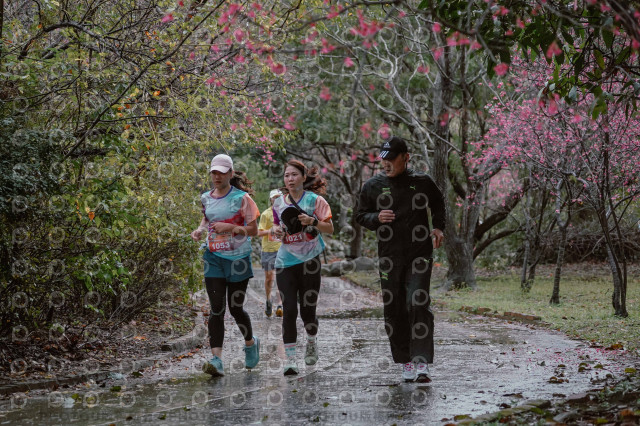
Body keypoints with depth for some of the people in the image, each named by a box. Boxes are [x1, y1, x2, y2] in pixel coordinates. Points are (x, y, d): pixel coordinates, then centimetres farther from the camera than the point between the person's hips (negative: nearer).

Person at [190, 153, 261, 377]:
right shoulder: (206, 198, 6)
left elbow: (253, 230, -7)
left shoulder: (242, 198, -8)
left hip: (238, 258, -3)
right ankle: (216, 360, -13)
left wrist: (230, 227, -21)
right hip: (214, 258, 3)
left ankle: (250, 343, 35)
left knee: (235, 307, 5)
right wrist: (200, 229, 4)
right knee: (216, 308, -7)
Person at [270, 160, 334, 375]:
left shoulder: (315, 200, -1)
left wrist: (312, 221, -18)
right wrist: (277, 231, 0)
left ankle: (311, 342, 34)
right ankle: (290, 358, -7)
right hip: (285, 261, 2)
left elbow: (330, 228, -1)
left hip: (309, 260, -2)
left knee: (308, 309, 3)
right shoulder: (279, 203, 10)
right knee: (289, 309, -8)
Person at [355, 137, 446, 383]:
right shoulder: (373, 186, 4)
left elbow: (438, 205, 22)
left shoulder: (422, 182, 4)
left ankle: (421, 363, -15)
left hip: (419, 254, -2)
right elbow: (360, 215, 13)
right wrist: (376, 218, -8)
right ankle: (405, 361, 15)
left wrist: (438, 228, 6)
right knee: (394, 308, 3)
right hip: (389, 256, 2)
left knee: (418, 303, -14)